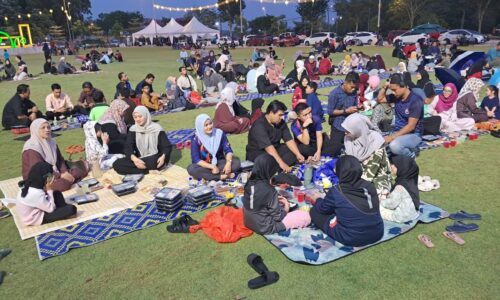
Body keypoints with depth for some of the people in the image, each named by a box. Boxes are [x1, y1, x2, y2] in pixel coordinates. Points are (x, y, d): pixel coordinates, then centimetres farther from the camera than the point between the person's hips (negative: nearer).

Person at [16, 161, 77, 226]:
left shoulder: (29, 185, -6)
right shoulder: (36, 193, -32)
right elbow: (51, 209, -21)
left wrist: (48, 190, -10)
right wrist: (49, 190, -18)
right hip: (36, 219, -9)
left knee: (57, 193, 9)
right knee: (71, 208, -20)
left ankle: (64, 210, 10)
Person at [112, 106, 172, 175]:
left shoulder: (156, 128, -4)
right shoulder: (133, 129, 4)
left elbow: (167, 146, -5)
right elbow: (128, 147, -6)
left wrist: (163, 157, -28)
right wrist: (134, 158, -28)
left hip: (154, 159, -5)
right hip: (139, 159, 5)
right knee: (117, 165, -21)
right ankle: (149, 170, -19)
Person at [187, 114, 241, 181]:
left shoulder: (219, 133, -8)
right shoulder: (195, 139, -14)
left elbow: (228, 150, -8)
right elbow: (196, 159, -17)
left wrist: (228, 162, -28)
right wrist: (212, 167, -27)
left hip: (219, 163, 2)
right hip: (205, 165, -2)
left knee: (236, 162, -23)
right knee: (191, 169, -32)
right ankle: (221, 176, -30)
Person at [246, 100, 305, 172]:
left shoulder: (281, 123, 0)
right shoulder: (259, 125, -25)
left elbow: (289, 140, -4)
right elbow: (268, 147, -34)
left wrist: (298, 154, -19)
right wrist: (281, 163, -40)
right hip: (258, 152, -8)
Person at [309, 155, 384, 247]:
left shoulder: (336, 192, -19)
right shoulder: (369, 186, -5)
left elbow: (322, 208, 0)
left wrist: (317, 199, 23)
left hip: (352, 238, -4)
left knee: (314, 211, 7)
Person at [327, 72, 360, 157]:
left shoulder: (354, 92, 0)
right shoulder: (334, 94, -15)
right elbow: (330, 111, -13)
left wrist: (357, 108, -9)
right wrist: (346, 111, -18)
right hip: (338, 126, -4)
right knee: (334, 152, -2)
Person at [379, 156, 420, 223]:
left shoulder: (400, 186, -28)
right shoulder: (411, 180, -2)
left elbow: (392, 204, -18)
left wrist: (382, 201, -1)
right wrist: (386, 197, 5)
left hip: (401, 217, -9)